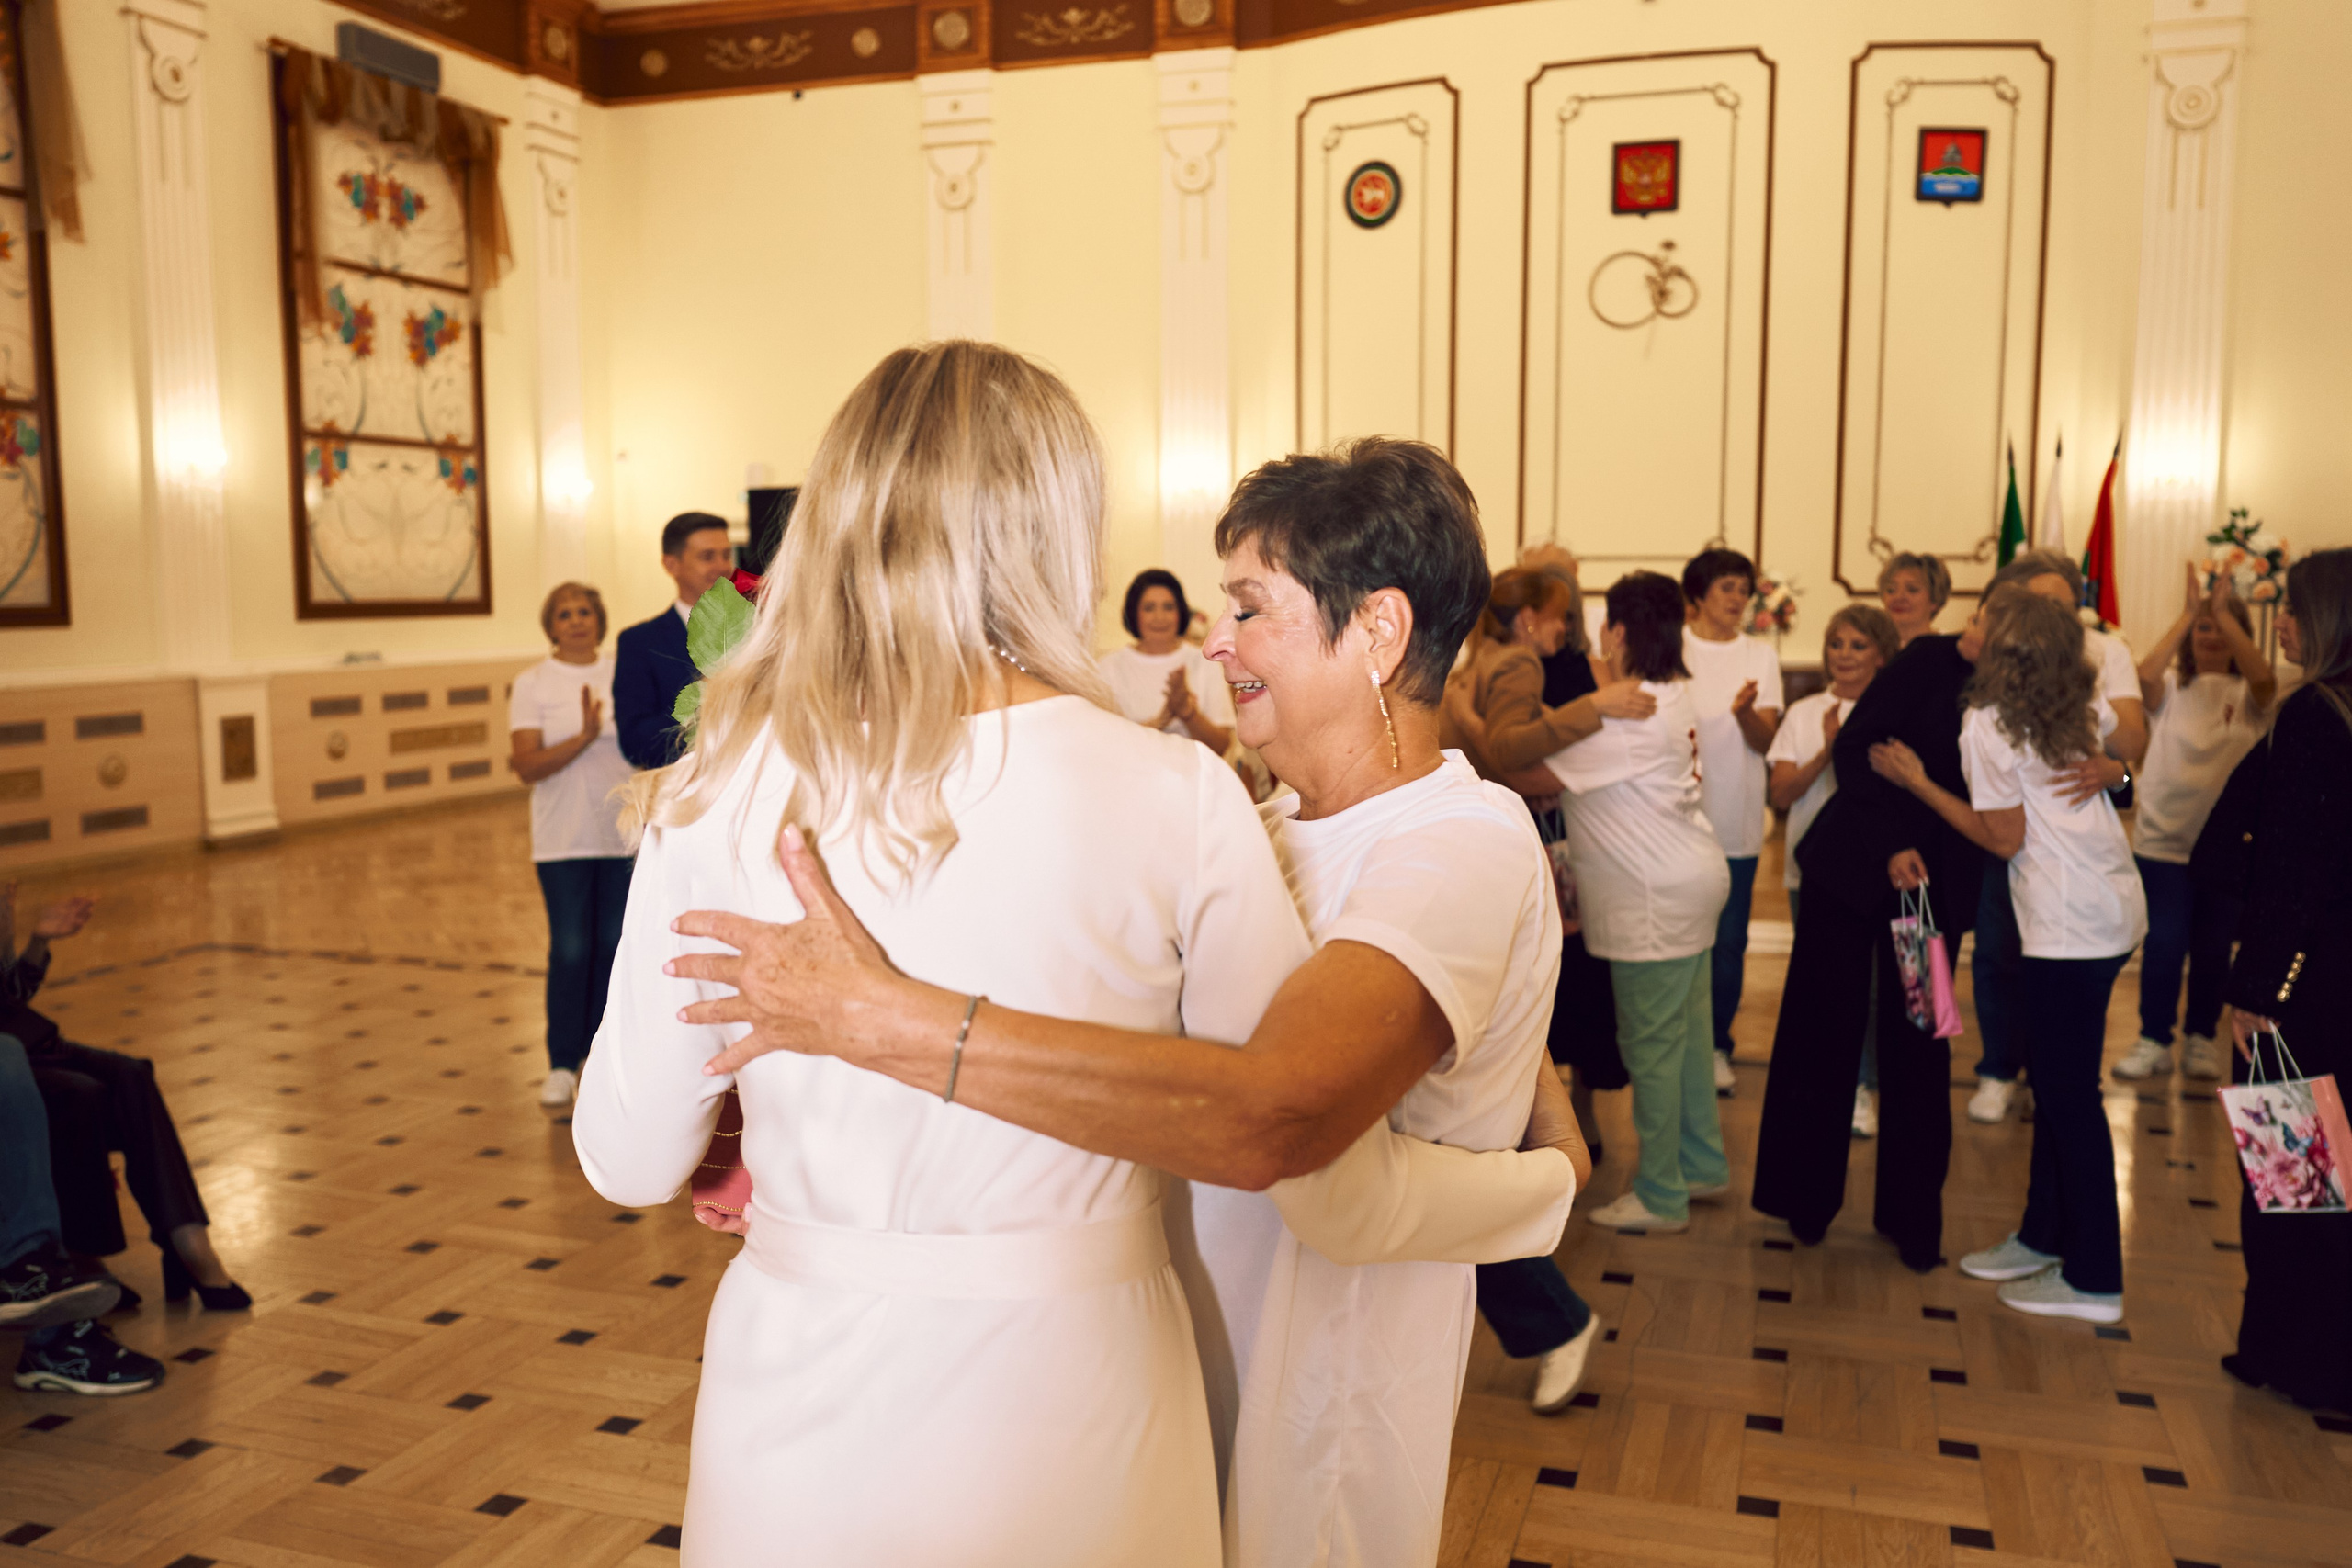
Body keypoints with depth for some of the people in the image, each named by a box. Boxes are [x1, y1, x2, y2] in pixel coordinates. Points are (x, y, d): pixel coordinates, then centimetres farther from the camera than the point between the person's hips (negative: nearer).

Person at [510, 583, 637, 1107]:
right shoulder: (532, 684, -1)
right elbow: (527, 767, -8)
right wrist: (582, 738, -21)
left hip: (624, 832, 2)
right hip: (565, 838, -2)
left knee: (613, 945, 7)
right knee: (570, 950, -3)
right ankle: (562, 1064, 9)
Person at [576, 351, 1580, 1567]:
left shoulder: (719, 791, -10)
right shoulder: (1179, 797, -15)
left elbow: (629, 1164, 1)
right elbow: (1341, 1201, -9)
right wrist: (1555, 1175, 11)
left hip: (798, 1428, 2)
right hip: (1072, 1421, -1)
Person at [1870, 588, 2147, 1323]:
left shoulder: (1986, 725, -13)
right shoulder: (2083, 706, 8)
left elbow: (2004, 838, -12)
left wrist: (1917, 781, -7)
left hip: (2068, 924, -9)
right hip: (2114, 905, 9)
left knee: (2069, 1094, -1)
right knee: (2057, 1081, 17)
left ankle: (2094, 1281, 8)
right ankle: (2044, 1236, 28)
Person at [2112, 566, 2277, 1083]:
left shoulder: (2249, 694, 3)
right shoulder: (2173, 687, 4)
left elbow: (2265, 678, -21)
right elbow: (2146, 676, -20)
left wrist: (2225, 613, -21)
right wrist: (2188, 612, -18)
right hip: (2163, 837, 0)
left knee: (2212, 947, 7)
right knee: (2163, 942, -3)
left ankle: (2201, 1038, 21)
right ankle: (2153, 1041, 10)